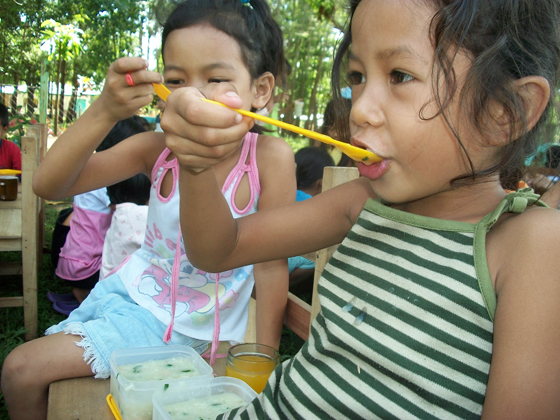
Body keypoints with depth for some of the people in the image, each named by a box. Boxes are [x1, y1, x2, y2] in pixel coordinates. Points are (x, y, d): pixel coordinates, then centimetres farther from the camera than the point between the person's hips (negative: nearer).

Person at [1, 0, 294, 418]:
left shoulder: (269, 157, -26)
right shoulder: (157, 149, -16)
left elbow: (271, 264, -20)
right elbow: (48, 185, -19)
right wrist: (104, 112, -34)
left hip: (187, 329, -4)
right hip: (130, 291, 5)